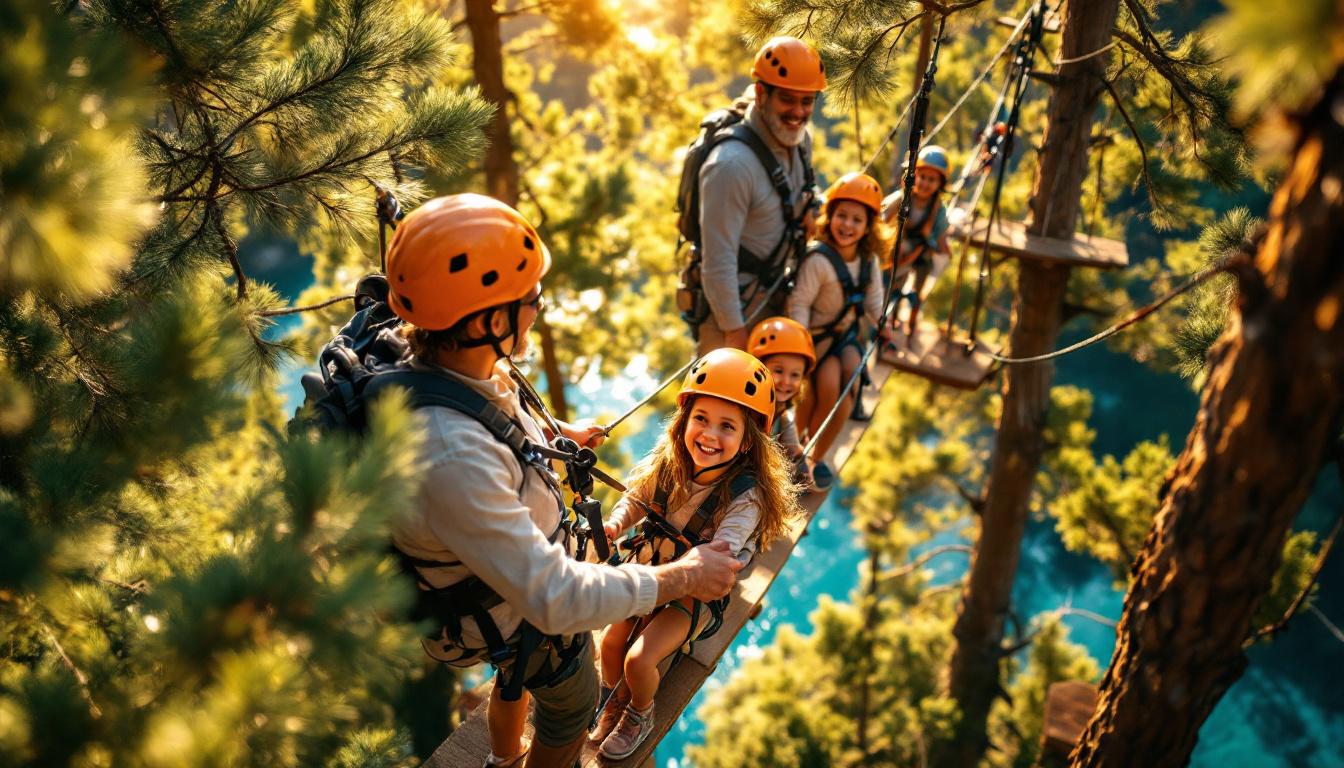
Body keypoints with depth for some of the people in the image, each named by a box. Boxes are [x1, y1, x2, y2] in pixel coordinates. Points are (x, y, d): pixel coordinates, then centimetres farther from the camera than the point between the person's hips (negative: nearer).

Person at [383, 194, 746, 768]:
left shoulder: (459, 366, -19)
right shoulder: (450, 458, -47)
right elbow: (556, 599, -39)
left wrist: (558, 435, 20)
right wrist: (683, 577, -30)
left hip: (521, 561, 8)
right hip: (522, 612, -8)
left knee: (519, 673, 36)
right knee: (573, 702, 23)